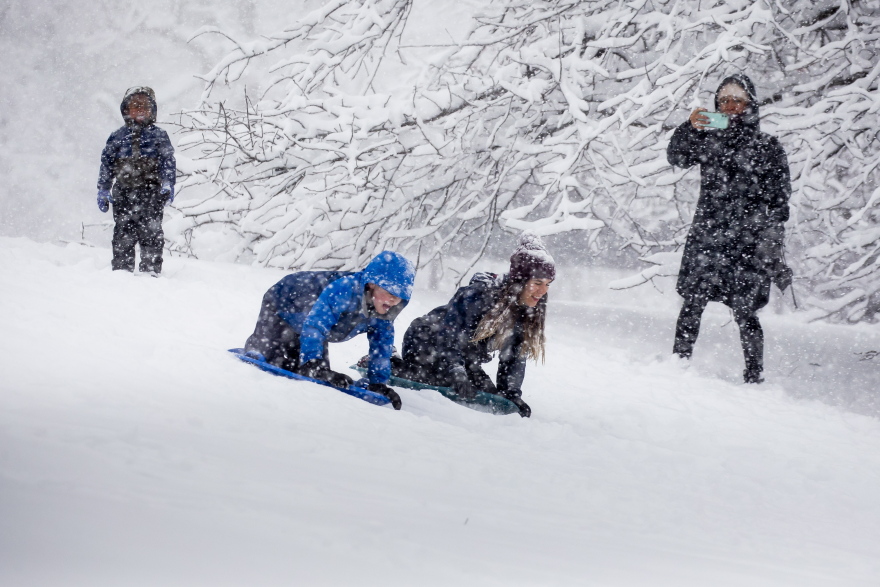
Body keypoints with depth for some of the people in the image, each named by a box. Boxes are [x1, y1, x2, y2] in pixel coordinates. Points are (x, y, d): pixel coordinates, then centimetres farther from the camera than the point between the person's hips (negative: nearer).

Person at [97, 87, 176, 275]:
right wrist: (103, 190, 9)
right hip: (123, 191, 2)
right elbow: (106, 164, 16)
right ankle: (122, 269, 2)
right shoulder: (118, 137, 17)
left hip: (150, 191, -2)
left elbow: (168, 161, 5)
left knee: (151, 231, -9)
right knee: (123, 232, -2)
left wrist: (168, 185, -9)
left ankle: (151, 269, -9)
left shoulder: (159, 136, 13)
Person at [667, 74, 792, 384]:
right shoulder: (708, 140, 15)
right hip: (706, 236, 3)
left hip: (748, 242, -3)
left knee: (745, 312, -5)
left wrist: (771, 241, -8)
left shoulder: (768, 146, 5)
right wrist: (689, 128, -17)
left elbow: (779, 197, 2)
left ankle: (754, 378, 1)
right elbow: (676, 157, 1)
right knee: (692, 304, -2)